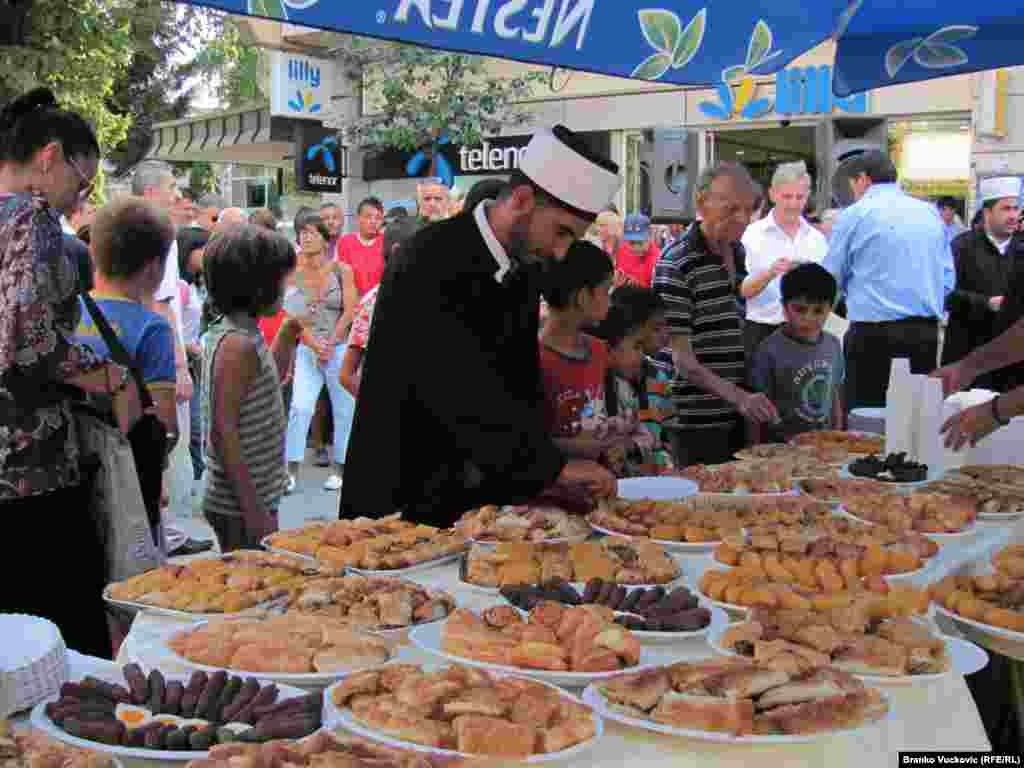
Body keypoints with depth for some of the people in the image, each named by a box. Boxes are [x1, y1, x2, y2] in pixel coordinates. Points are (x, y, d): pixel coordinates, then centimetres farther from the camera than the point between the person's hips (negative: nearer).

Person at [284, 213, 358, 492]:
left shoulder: (342, 271, 0)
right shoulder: (294, 274, 3)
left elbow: (349, 312, -4)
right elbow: (296, 317, -1)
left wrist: (329, 344, -10)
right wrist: (315, 345, -11)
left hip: (340, 347, -1)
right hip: (307, 350, 1)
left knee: (343, 409, 4)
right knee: (300, 406, -10)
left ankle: (340, 468, 16)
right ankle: (292, 470, -5)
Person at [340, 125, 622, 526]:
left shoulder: (527, 271, 3)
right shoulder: (428, 264, -22)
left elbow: (522, 382, 7)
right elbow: (461, 388, -30)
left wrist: (545, 478, -4)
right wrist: (554, 465, -29)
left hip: (481, 494, 7)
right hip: (404, 497, -7)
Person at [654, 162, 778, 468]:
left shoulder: (738, 254, 11)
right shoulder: (676, 264, -14)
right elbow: (681, 356, -19)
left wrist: (749, 401, 14)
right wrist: (738, 396, -27)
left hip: (738, 417, 7)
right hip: (697, 421, -7)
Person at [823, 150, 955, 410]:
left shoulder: (855, 214, -2)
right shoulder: (931, 213, 11)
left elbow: (831, 278, 5)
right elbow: (948, 279, 12)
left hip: (873, 333, -5)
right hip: (927, 332, 5)